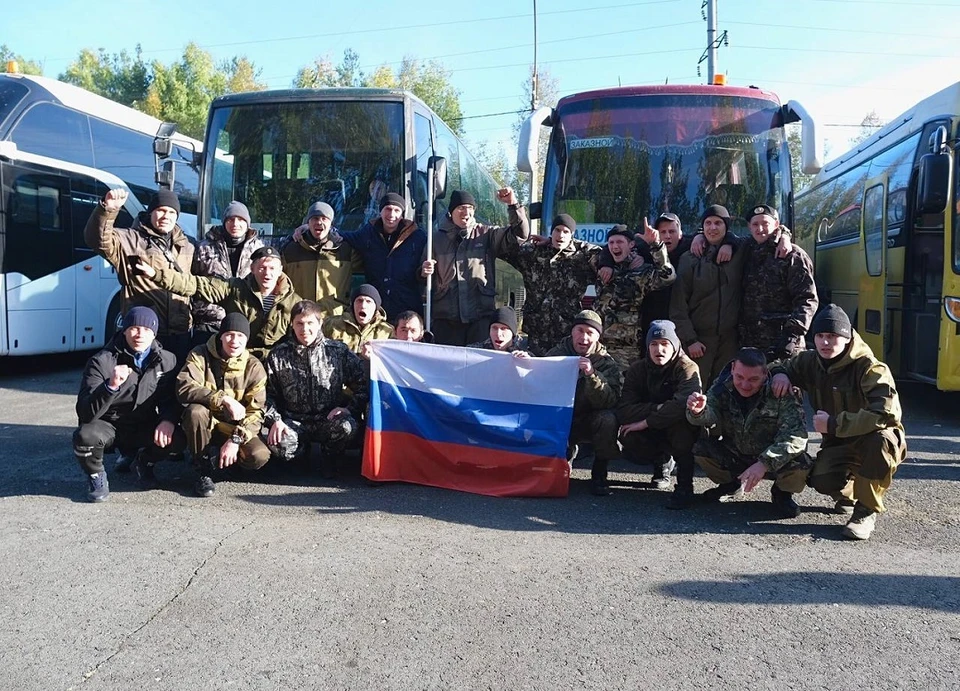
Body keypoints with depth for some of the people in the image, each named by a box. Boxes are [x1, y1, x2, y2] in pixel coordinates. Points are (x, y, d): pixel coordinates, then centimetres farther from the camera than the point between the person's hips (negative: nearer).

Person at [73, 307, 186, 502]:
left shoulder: (167, 361, -4)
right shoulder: (101, 362, -16)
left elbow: (172, 398, 2)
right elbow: (86, 413, -24)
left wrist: (168, 420, -22)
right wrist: (110, 386, -42)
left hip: (145, 427, 3)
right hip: (108, 425, -3)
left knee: (178, 440, -24)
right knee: (85, 436, -35)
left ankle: (144, 461, 12)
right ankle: (96, 475, 1)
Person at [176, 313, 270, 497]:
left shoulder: (254, 367, -7)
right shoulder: (200, 356, -8)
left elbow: (255, 411, -10)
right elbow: (184, 388, -25)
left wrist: (236, 439, -25)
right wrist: (224, 399, -35)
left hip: (236, 430, 1)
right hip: (205, 428, -1)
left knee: (259, 457, -26)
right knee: (195, 411, -34)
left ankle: (217, 458, 7)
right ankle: (205, 471, -16)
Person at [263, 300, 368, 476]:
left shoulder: (339, 351, -1)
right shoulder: (278, 355, 4)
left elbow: (362, 384, -3)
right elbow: (269, 393, 6)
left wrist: (350, 409, -16)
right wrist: (275, 420, -9)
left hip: (328, 420, -1)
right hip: (294, 421, 1)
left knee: (348, 426, -35)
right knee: (278, 446, -31)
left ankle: (328, 456, 3)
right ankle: (304, 448, 12)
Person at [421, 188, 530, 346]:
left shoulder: (486, 234, 8)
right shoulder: (437, 238, 11)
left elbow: (520, 233, -1)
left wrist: (513, 204, -13)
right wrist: (424, 272, -6)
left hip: (482, 316, -1)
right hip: (445, 318, 1)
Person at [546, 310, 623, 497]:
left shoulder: (606, 363, -10)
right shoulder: (555, 355, -4)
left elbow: (611, 402, -25)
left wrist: (592, 375, -39)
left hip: (590, 423, -2)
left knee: (608, 419, -32)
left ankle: (599, 475, -11)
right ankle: (568, 452, 11)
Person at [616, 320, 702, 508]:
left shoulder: (687, 369, -18)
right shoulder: (637, 369, -7)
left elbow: (683, 404, -38)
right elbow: (623, 410, -19)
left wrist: (646, 421, -30)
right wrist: (661, 408, -30)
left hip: (685, 434, -3)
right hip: (653, 435, 4)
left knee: (678, 417, -35)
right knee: (628, 441, -26)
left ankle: (685, 485, -24)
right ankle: (662, 460, 9)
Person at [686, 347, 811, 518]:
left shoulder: (781, 394, -22)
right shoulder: (722, 389, -12)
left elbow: (796, 435, -31)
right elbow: (709, 416, -28)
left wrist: (765, 463, -40)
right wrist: (698, 411, -53)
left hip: (773, 460, -3)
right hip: (734, 456, 3)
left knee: (800, 465, -32)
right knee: (701, 450, -20)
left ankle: (782, 492, 6)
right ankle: (732, 485, 12)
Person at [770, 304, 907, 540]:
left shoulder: (871, 368, -23)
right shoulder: (811, 362, -4)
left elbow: (886, 413, -37)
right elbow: (784, 365, 17)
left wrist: (834, 424, -34)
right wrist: (779, 374, -10)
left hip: (876, 441, -4)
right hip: (838, 444, 4)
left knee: (879, 440, -41)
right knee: (821, 480, -28)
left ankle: (867, 510, -20)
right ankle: (848, 492, 14)